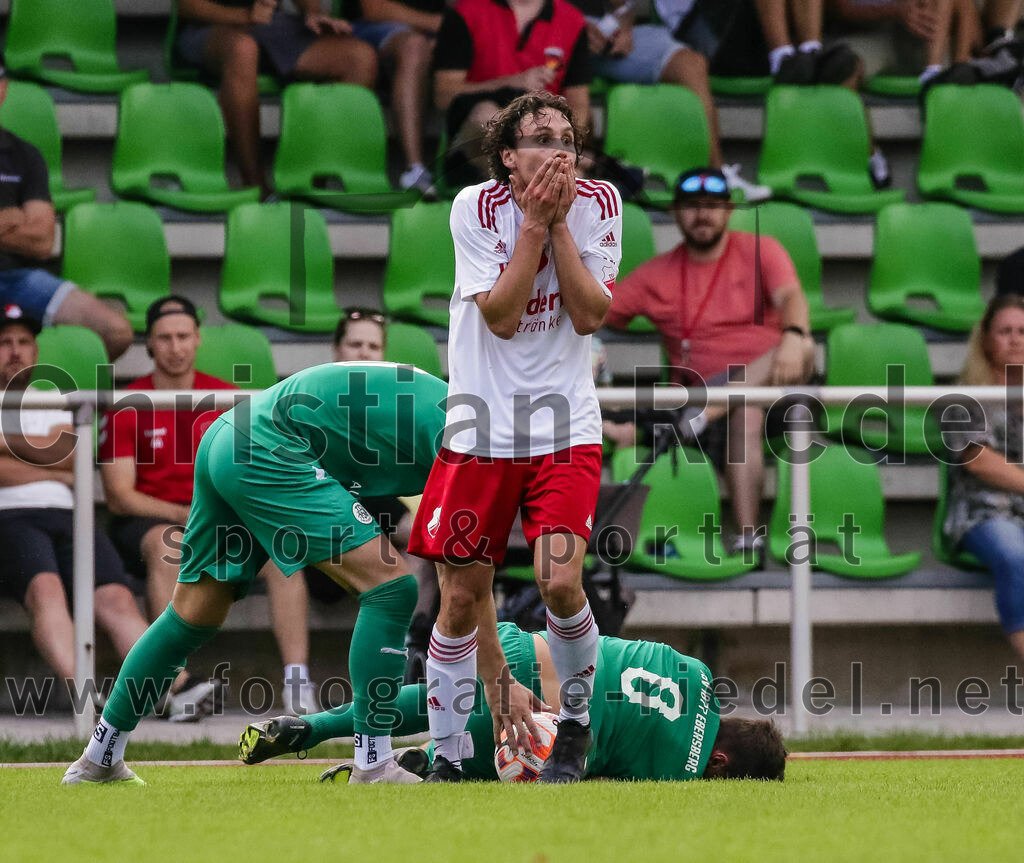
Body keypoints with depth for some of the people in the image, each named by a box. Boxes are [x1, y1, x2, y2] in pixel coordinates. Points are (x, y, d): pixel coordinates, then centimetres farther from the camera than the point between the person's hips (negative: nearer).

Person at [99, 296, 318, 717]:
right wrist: (186, 516, -18)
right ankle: (174, 686, -44)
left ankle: (297, 680, -33)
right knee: (167, 545, -39)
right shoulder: (128, 408, -1)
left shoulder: (227, 399, 10)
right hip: (147, 521, -3)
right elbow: (118, 496, -6)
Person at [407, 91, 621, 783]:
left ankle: (576, 723, 8)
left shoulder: (599, 204, -2)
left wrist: (560, 224, -14)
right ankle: (446, 754, 17)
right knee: (463, 595, 2)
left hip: (566, 427, 0)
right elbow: (500, 316, -14)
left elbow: (589, 316, -9)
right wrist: (535, 222, -17)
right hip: (482, 428, 0)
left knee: (560, 581, -17)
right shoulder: (476, 207, -7)